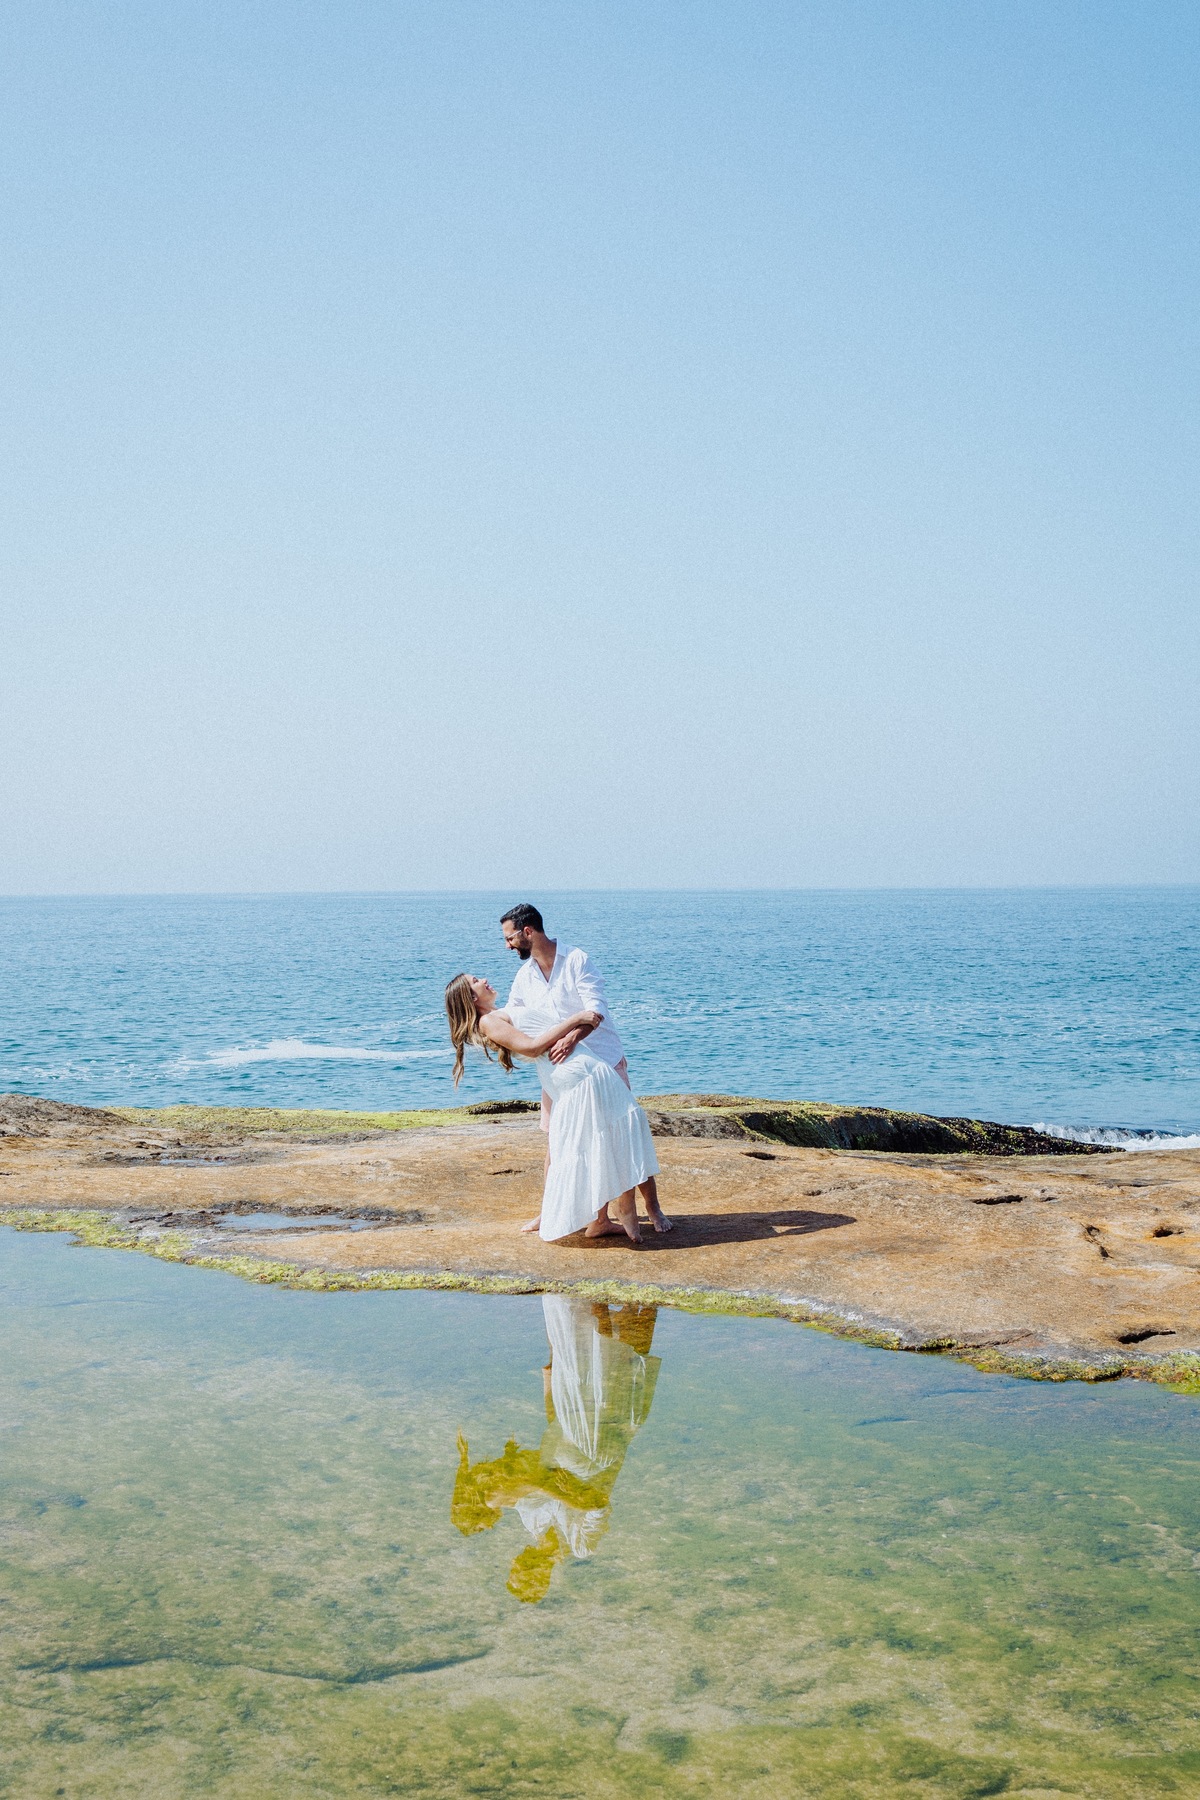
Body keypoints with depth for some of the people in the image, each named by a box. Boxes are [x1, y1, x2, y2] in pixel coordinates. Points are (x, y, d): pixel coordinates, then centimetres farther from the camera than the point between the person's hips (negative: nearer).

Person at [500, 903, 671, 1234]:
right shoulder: (524, 977, 3)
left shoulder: (577, 960, -14)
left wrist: (573, 1037, -41)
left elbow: (596, 1007, -26)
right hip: (559, 1071, 5)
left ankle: (653, 1208, 8)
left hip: (604, 1062, -5)